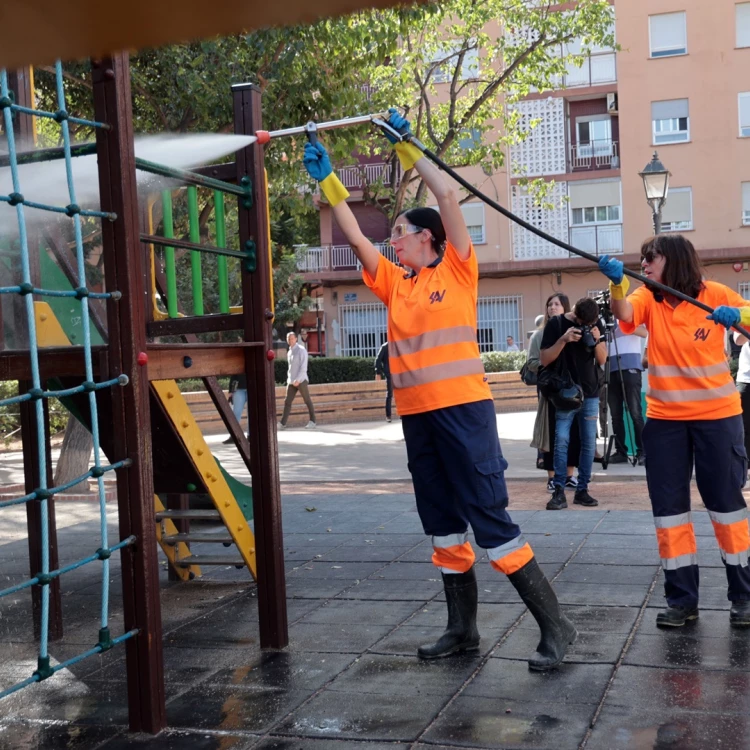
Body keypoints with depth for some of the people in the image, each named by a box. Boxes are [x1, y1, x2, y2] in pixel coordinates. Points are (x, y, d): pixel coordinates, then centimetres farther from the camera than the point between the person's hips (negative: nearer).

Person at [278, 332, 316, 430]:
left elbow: (303, 367, -14)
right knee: (287, 402, 0)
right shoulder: (289, 352, 16)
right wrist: (289, 379, 13)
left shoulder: (301, 350, -7)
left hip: (301, 380, -7)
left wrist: (298, 379, -21)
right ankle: (283, 423, -3)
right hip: (291, 381, 7)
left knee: (307, 401, 2)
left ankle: (312, 422, 8)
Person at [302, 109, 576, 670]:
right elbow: (355, 236, 17)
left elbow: (447, 196, -8)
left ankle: (555, 625, 0)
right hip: (417, 416, 7)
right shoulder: (395, 283, 14)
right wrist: (327, 179, 15)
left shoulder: (457, 270, -1)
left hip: (463, 408, -7)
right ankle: (463, 629, 24)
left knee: (491, 520, -9)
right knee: (444, 528, 13)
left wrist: (407, 146, -3)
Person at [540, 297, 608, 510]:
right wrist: (563, 340, -20)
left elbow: (602, 360, 5)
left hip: (590, 393, 3)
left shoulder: (595, 325, 6)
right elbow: (544, 360, -7)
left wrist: (597, 340, -13)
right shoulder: (556, 324, -4)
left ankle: (582, 490, 9)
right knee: (561, 441, -11)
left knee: (589, 443, 2)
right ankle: (559, 492, -9)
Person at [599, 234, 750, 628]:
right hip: (664, 418, 3)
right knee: (668, 506, 5)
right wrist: (617, 282, -42)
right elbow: (625, 315, -23)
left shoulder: (714, 294, -7)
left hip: (716, 414, -3)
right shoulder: (648, 298, -2)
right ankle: (681, 598, 16)